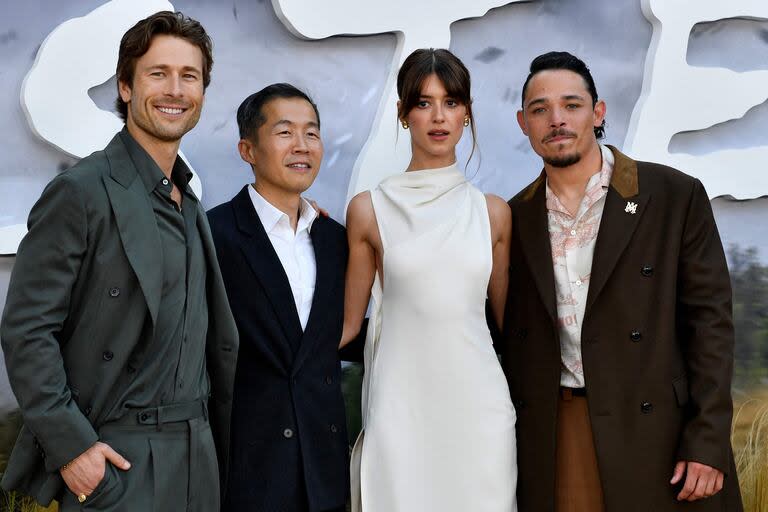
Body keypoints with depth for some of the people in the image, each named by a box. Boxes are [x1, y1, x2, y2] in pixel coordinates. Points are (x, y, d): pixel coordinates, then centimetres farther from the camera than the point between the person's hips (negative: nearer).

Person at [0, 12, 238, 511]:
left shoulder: (191, 207, 13)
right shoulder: (80, 193, -10)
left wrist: (218, 444, 14)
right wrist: (70, 445, -17)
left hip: (197, 460, 7)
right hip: (113, 459, -6)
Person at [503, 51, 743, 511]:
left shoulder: (676, 196, -4)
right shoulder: (517, 217, 6)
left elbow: (710, 318, -5)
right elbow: (510, 334, 11)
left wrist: (708, 441, -11)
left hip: (656, 431, -2)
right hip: (552, 435, 3)